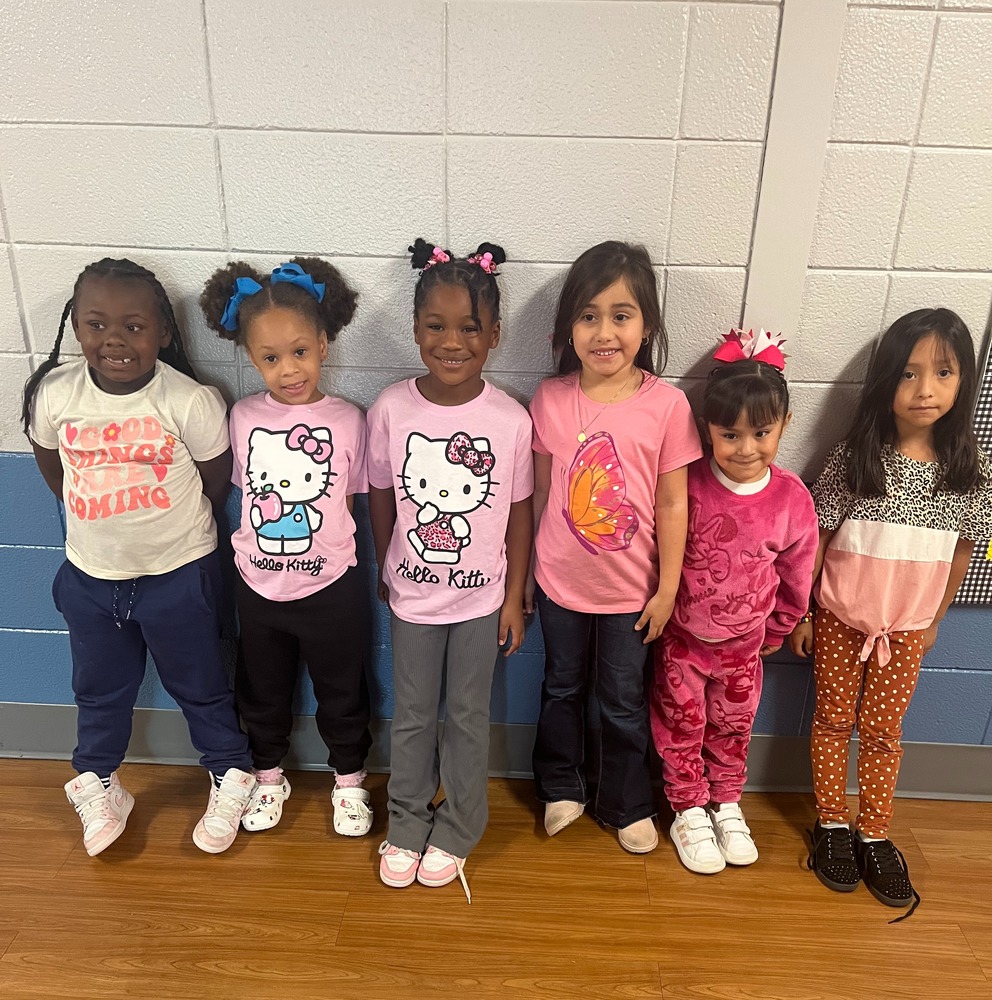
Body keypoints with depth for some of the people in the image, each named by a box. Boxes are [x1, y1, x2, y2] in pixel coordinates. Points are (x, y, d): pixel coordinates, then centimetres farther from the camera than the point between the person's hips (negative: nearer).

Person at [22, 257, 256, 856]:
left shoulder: (192, 402, -22)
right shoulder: (54, 393, -11)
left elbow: (217, 479, -8)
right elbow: (52, 463, 8)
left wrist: (170, 528, 2)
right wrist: (100, 520, 8)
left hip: (178, 575, -3)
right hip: (91, 576, 4)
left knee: (199, 685, 16)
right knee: (100, 691, 23)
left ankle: (231, 779, 39)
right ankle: (97, 787, 48)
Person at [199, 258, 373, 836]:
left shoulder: (348, 420, -13)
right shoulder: (242, 418, -6)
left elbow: (365, 497, -5)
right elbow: (241, 488, 5)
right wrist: (248, 546, 2)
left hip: (332, 587, -2)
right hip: (259, 586, 3)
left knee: (342, 693, 17)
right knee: (262, 692, 22)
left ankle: (349, 780, 42)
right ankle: (270, 776, 48)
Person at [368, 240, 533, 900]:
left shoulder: (510, 419, -15)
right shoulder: (392, 409, -13)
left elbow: (520, 512, -6)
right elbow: (381, 497, 0)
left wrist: (515, 597, -1)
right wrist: (385, 571, 9)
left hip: (481, 598, -1)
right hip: (412, 597, 1)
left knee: (468, 717, 16)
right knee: (412, 717, 18)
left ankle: (458, 830, 39)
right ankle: (407, 825, 41)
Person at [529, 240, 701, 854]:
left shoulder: (667, 405, -15)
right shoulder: (549, 399, -10)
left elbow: (672, 504, -9)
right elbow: (541, 491, -1)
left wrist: (667, 588, -6)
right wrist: (529, 572, 6)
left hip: (630, 590, -1)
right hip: (560, 583, 2)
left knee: (624, 704, 17)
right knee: (563, 689, 22)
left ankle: (627, 803, 41)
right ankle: (561, 788, 46)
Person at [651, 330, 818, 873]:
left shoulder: (793, 498, -16)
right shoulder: (686, 484, -23)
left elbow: (797, 575, -1)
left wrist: (775, 632, 9)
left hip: (743, 644, 2)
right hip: (681, 637, -1)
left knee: (732, 729, 22)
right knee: (681, 728, 15)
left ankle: (726, 803, 45)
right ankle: (689, 812, 36)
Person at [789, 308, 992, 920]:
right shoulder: (855, 457, -14)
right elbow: (815, 540, -8)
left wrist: (933, 620, 7)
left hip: (907, 626, 1)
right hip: (839, 617, -1)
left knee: (884, 730, 13)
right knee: (834, 719, 12)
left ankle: (874, 835, 30)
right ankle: (832, 826, 29)